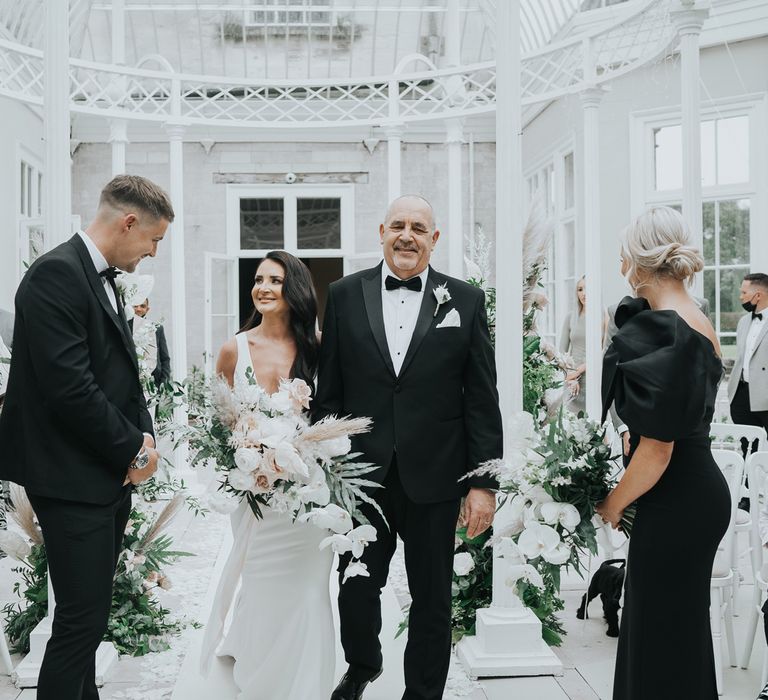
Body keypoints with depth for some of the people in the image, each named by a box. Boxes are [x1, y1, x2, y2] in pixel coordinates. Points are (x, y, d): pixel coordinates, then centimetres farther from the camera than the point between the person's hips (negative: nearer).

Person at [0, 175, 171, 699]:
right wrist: (135, 449, -13)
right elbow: (69, 387, -24)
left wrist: (144, 436, 0)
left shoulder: (102, 279, 14)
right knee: (83, 621, -5)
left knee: (89, 615, 16)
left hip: (110, 475, 9)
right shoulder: (57, 273, -16)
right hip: (74, 479, -9)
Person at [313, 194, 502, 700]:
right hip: (362, 473, 1)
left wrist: (483, 482, -5)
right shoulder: (345, 295, 3)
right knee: (356, 588, 13)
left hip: (433, 479, -1)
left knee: (432, 600, 11)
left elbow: (482, 400, -1)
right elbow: (329, 390, 4)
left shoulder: (466, 301, 0)